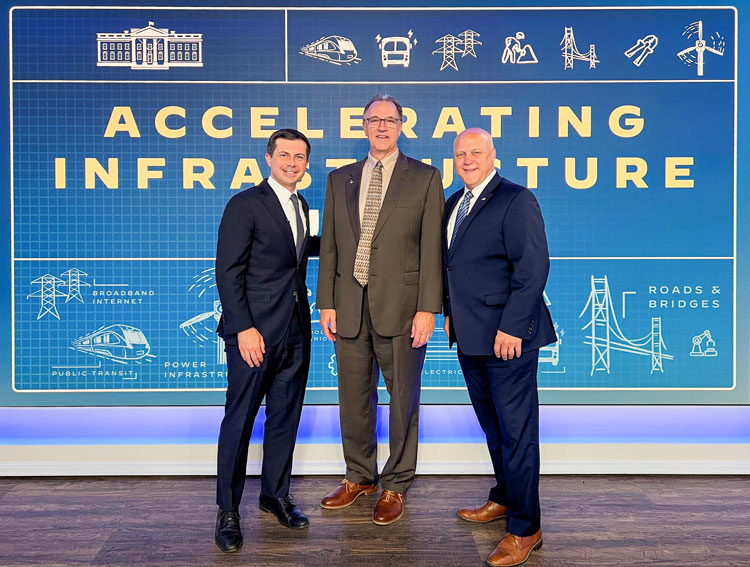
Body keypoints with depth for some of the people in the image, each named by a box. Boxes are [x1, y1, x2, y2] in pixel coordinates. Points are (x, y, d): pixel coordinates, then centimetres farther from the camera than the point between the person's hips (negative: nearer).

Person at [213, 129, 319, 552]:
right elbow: (228, 271, -12)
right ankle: (228, 511, 14)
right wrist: (244, 328, -18)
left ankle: (276, 493, 30)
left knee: (286, 415, 14)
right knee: (240, 419, 1)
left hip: (296, 331, 7)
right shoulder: (245, 204, -7)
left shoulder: (301, 206, 15)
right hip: (254, 331, -7)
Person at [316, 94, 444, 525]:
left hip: (401, 307, -3)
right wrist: (327, 303, 4)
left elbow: (432, 248, -4)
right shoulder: (340, 180, 13)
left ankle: (396, 486, 24)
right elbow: (329, 246, 11)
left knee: (403, 400, 7)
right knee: (354, 398, 13)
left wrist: (428, 309, -10)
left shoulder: (425, 178, 2)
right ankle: (360, 477, 33)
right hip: (350, 307, 4)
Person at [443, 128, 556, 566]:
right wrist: (451, 314, 14)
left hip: (508, 337, -8)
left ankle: (525, 529, 12)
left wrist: (511, 327, -20)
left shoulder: (516, 200, -11)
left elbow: (534, 267, -17)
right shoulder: (454, 204, 15)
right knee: (492, 426, 21)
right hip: (471, 337, 9)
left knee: (517, 431, 0)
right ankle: (504, 498, 40)